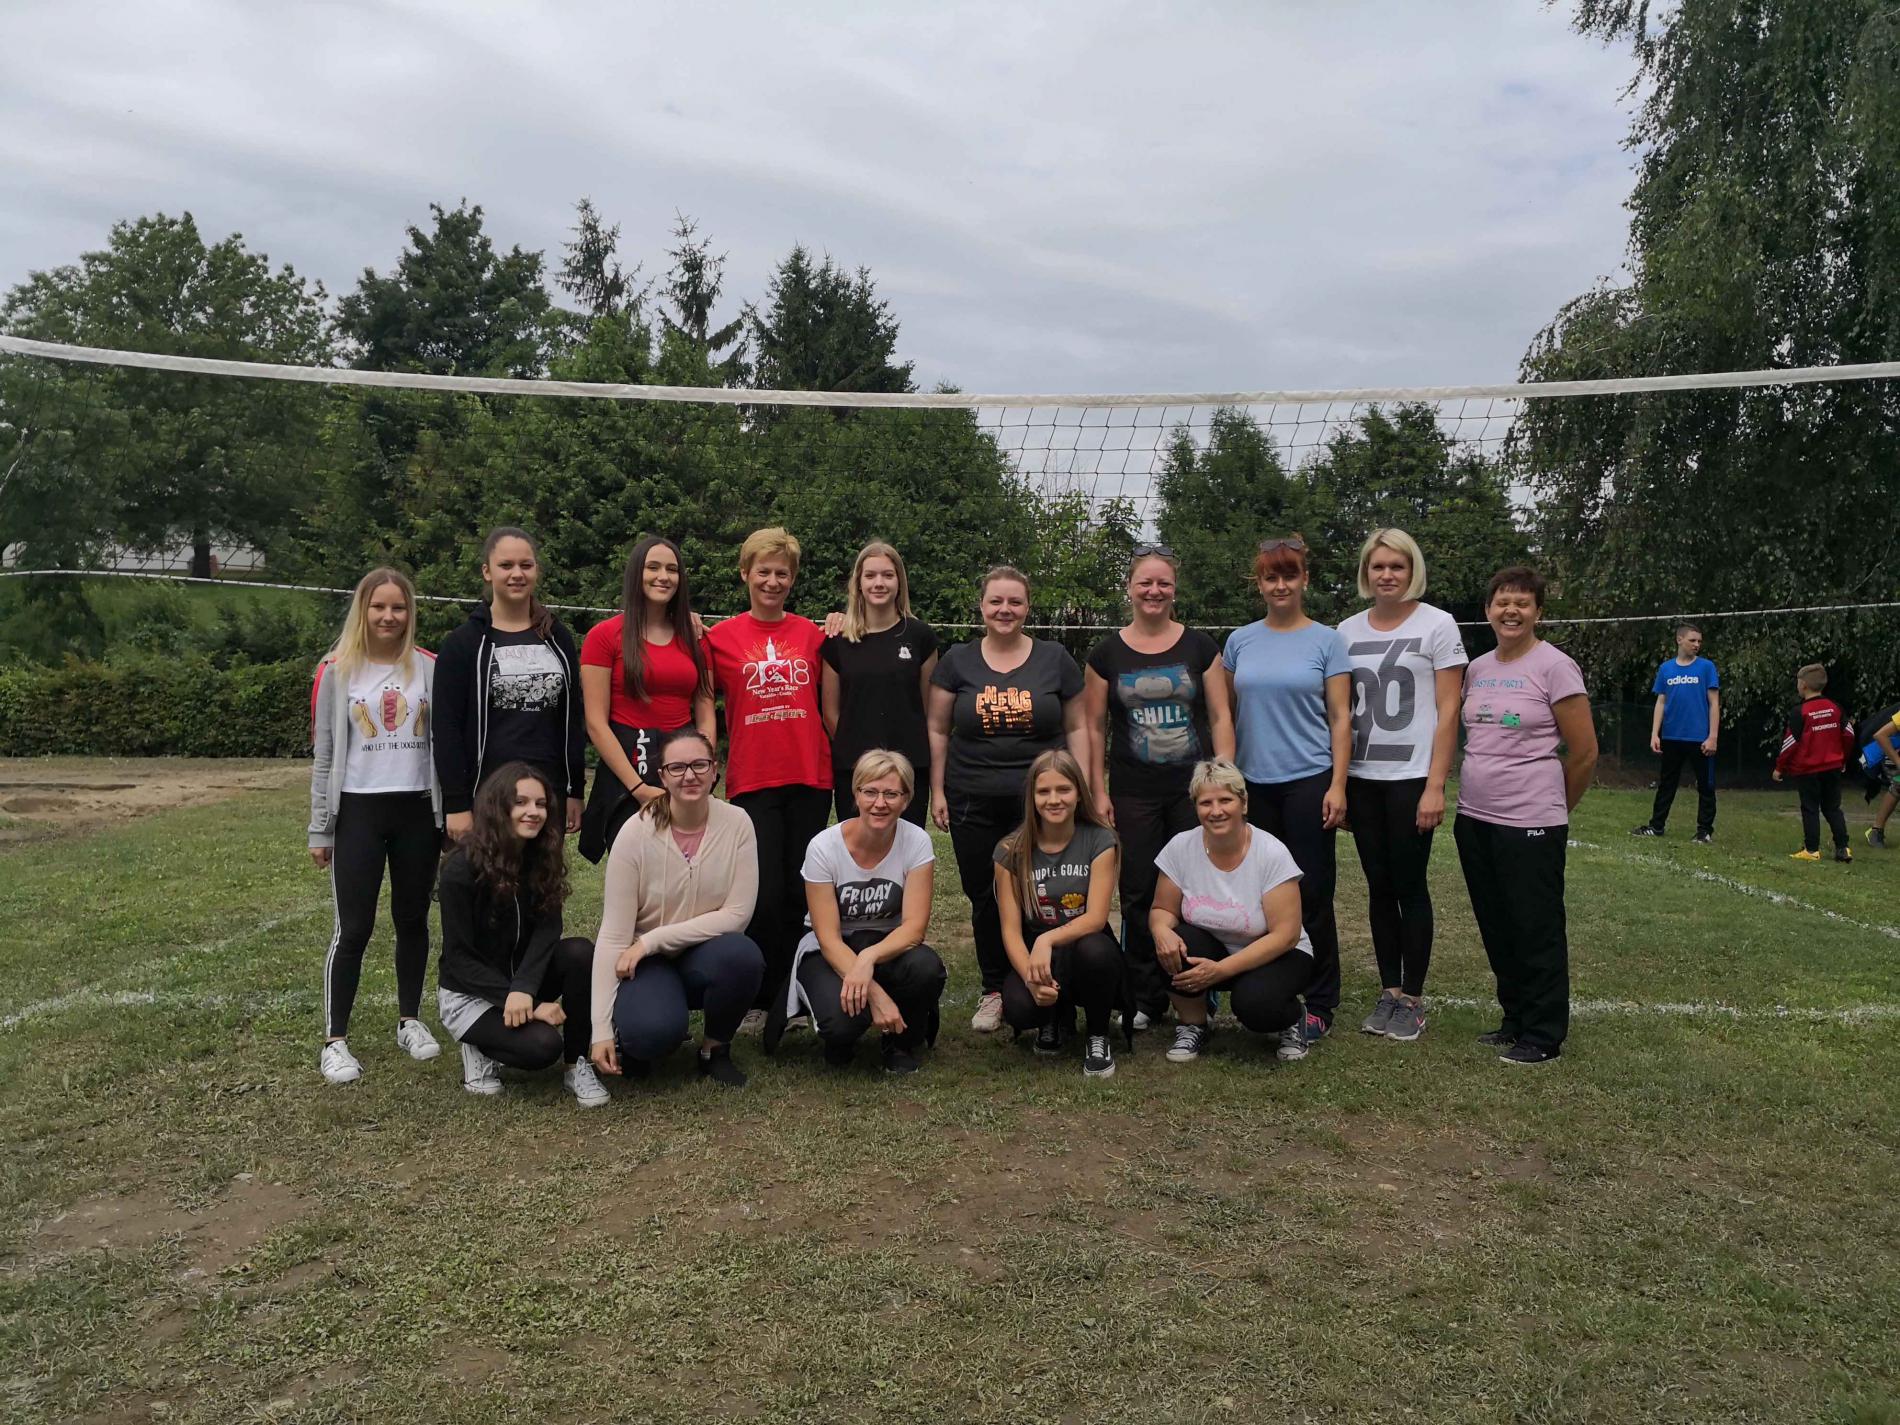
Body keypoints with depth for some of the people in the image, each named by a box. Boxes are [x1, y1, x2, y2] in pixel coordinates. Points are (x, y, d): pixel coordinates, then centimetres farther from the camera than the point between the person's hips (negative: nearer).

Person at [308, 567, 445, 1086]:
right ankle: (335, 1041, 8)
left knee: (413, 920, 11)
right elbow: (324, 754, 2)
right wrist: (320, 829, 0)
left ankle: (410, 1021, 26)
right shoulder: (336, 671, 0)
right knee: (353, 928, -2)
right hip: (358, 811, -2)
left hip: (418, 811, 2)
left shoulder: (429, 669, 4)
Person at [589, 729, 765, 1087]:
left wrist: (652, 940, -19)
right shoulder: (637, 833, -16)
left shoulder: (736, 823, -12)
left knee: (742, 955, -33)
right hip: (648, 963, -2)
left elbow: (738, 914, -14)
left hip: (705, 956, 2)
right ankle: (633, 1041, 7)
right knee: (653, 1030, -33)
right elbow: (612, 936, -16)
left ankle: (715, 1049, -3)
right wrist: (601, 1029, -20)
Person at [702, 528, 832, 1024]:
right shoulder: (721, 637, 2)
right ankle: (760, 998, 13)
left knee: (802, 890, 7)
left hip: (810, 778, 2)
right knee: (765, 894, -1)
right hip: (753, 780, -2)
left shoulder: (812, 634, 8)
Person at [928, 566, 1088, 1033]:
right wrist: (937, 790, 2)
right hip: (974, 803, 1)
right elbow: (938, 729, 8)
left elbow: (1076, 727, 7)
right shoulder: (957, 661, 5)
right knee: (984, 898, 7)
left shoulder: (1054, 659, 4)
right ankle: (993, 991, 22)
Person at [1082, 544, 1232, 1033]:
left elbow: (1220, 717, 3)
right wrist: (1097, 791, 0)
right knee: (1138, 897, 5)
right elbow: (1093, 727, 6)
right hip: (1133, 795, 1)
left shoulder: (1200, 646, 3)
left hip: (1194, 790, 0)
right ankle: (1146, 1000, 17)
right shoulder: (1107, 653, 3)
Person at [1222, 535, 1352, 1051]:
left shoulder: (1326, 641, 1)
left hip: (1308, 781, -3)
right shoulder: (1240, 641, 9)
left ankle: (1319, 1005, 10)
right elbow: (1226, 714, 13)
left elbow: (1340, 718, -1)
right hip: (1254, 784, 3)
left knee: (1311, 894, 0)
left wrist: (1338, 785, -9)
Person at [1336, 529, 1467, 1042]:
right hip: (1361, 778, 4)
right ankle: (1388, 991, 19)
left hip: (1411, 778, -4)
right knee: (1379, 888, 9)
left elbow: (1447, 711, -6)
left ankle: (1413, 999, 11)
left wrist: (1435, 785, -13)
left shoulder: (1437, 625, -3)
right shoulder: (1348, 631, 9)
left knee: (1409, 887, 0)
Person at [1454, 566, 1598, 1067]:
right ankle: (1515, 1021, 29)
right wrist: (1477, 793, 16)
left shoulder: (1554, 666, -8)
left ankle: (1543, 1037, 13)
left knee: (1536, 931, 2)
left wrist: (1555, 809, 4)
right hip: (1474, 819, 7)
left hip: (1530, 824, -6)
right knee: (1496, 929, 14)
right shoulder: (1477, 669, 10)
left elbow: (1584, 752, -6)